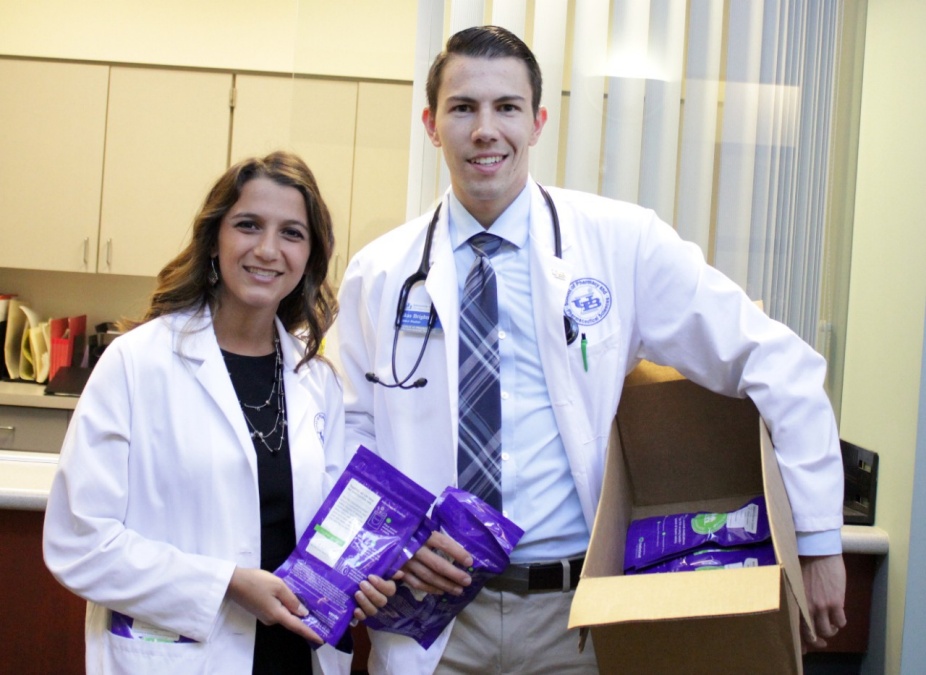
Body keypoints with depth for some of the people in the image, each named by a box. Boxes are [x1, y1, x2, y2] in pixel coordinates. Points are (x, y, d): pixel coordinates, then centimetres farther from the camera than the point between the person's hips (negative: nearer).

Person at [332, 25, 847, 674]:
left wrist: (818, 541, -8)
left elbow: (780, 364, -6)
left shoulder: (622, 243, -7)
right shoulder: (376, 274, 0)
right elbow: (354, 435, 8)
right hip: (434, 610, 1)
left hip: (578, 614, 0)